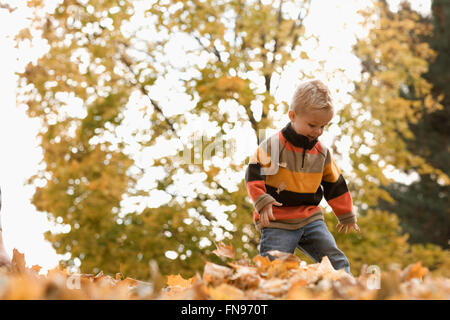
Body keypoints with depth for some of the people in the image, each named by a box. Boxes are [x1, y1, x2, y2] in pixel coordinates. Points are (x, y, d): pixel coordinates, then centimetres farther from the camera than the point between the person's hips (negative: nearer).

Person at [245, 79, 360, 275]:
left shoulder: (322, 152, 7)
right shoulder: (273, 145, -8)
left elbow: (335, 185, 18)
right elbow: (254, 175, -9)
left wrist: (346, 216, 25)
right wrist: (262, 201, -22)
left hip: (310, 218, 4)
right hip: (277, 222, -4)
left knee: (337, 263, -3)